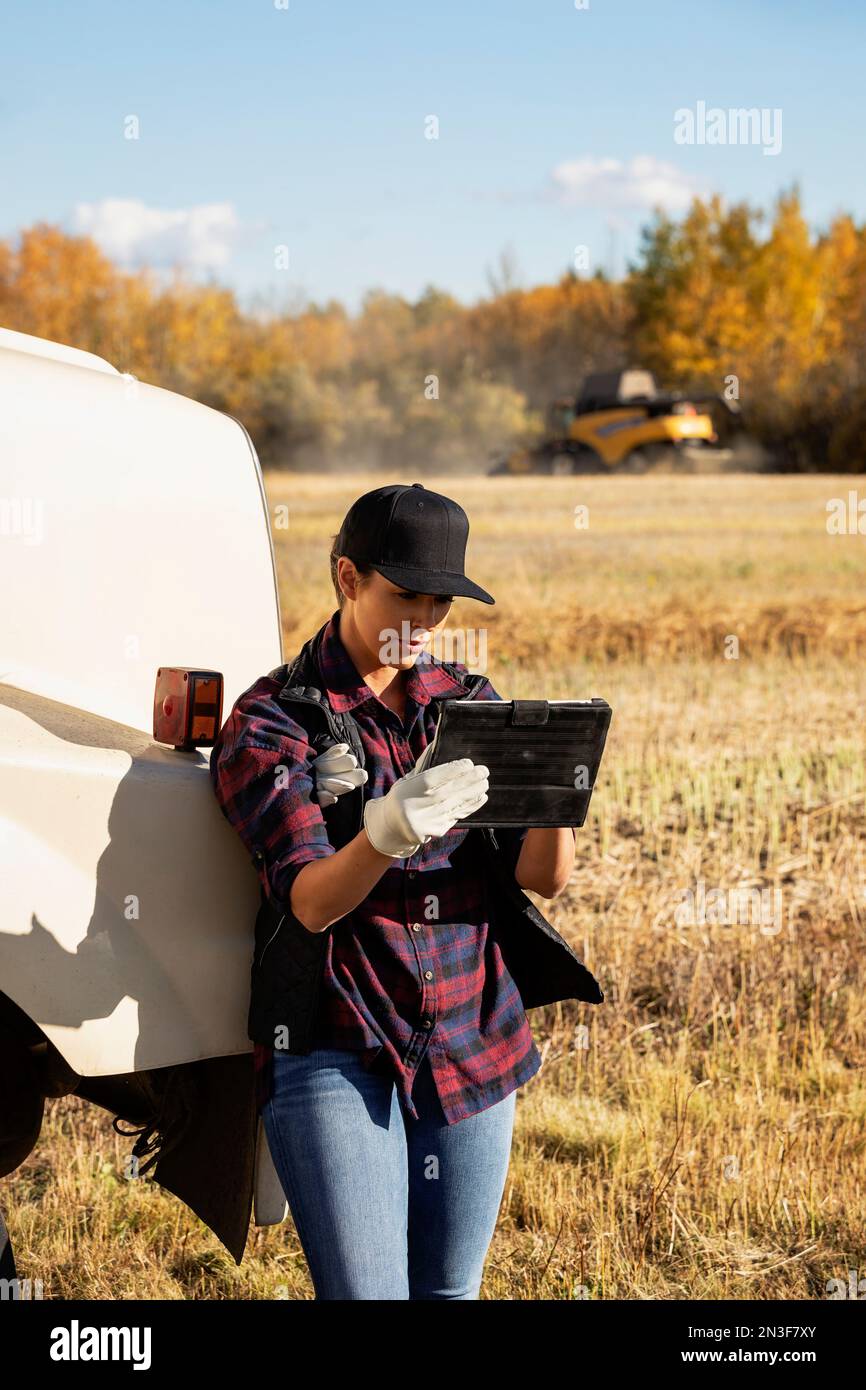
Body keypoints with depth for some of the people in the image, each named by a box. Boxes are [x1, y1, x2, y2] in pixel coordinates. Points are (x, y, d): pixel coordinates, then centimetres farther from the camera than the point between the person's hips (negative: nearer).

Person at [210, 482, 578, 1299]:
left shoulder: (471, 703, 8)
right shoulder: (269, 723, -5)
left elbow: (543, 877, -2)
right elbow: (311, 901, -17)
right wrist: (387, 832, -37)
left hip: (475, 1048, 5)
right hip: (335, 1057, -4)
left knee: (450, 1290, 12)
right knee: (365, 1292, -12)